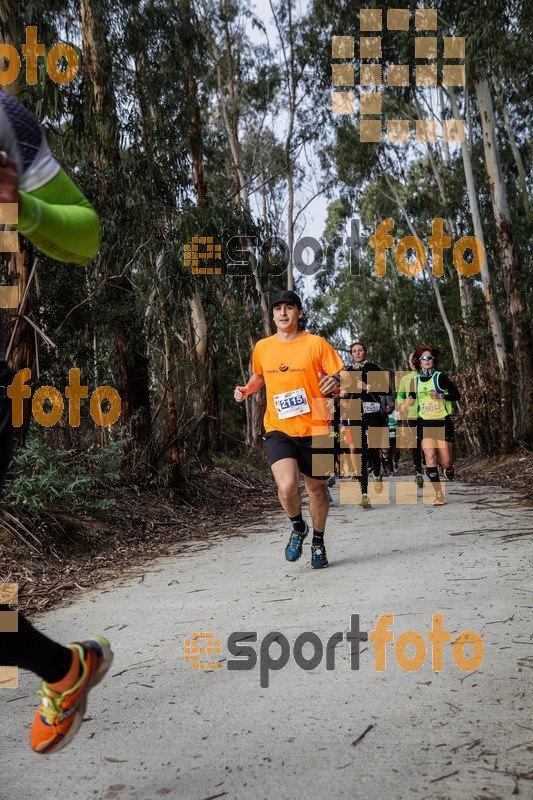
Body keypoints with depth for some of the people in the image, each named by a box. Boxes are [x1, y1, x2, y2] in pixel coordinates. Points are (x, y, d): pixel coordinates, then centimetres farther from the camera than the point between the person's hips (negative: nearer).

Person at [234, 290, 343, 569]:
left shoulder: (316, 344, -4)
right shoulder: (262, 347, 5)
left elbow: (341, 380, -3)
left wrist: (335, 383, -25)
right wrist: (247, 389, 5)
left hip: (314, 429, -1)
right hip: (278, 430, 1)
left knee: (316, 489, 12)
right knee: (287, 486, -21)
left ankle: (318, 542, 38)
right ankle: (298, 527, 12)